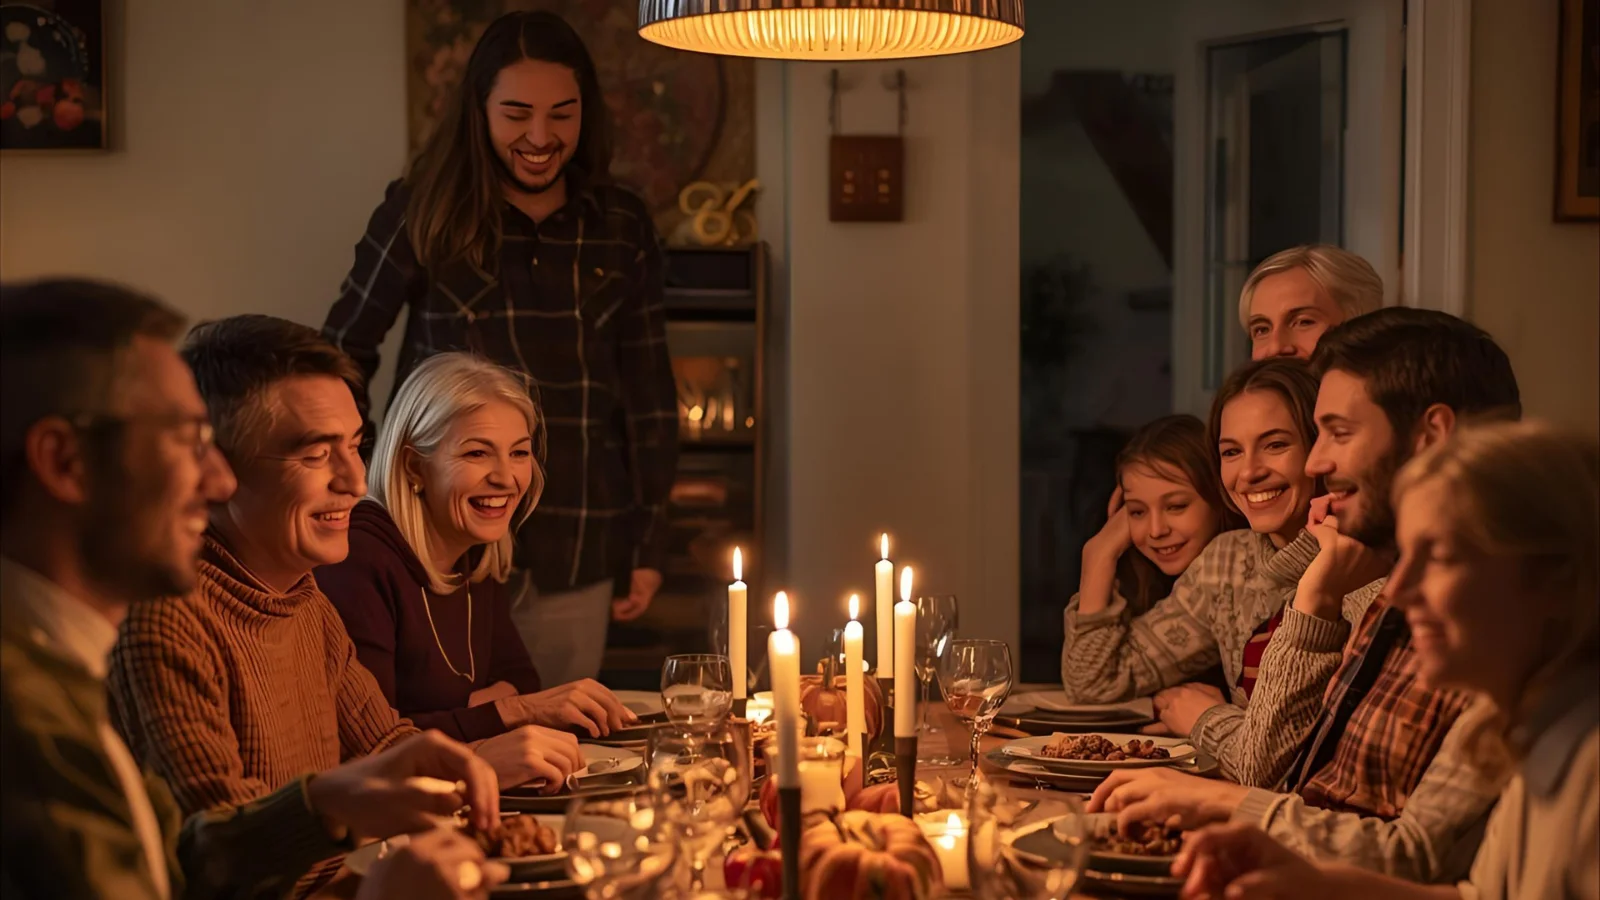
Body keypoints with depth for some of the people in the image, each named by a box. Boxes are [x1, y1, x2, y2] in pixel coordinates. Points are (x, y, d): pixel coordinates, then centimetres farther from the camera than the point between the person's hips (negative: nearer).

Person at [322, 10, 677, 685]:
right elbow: (344, 351, 6)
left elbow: (648, 393, 11)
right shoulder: (422, 214, -1)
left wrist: (649, 543, 9)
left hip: (578, 555, 2)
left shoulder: (622, 229, 6)